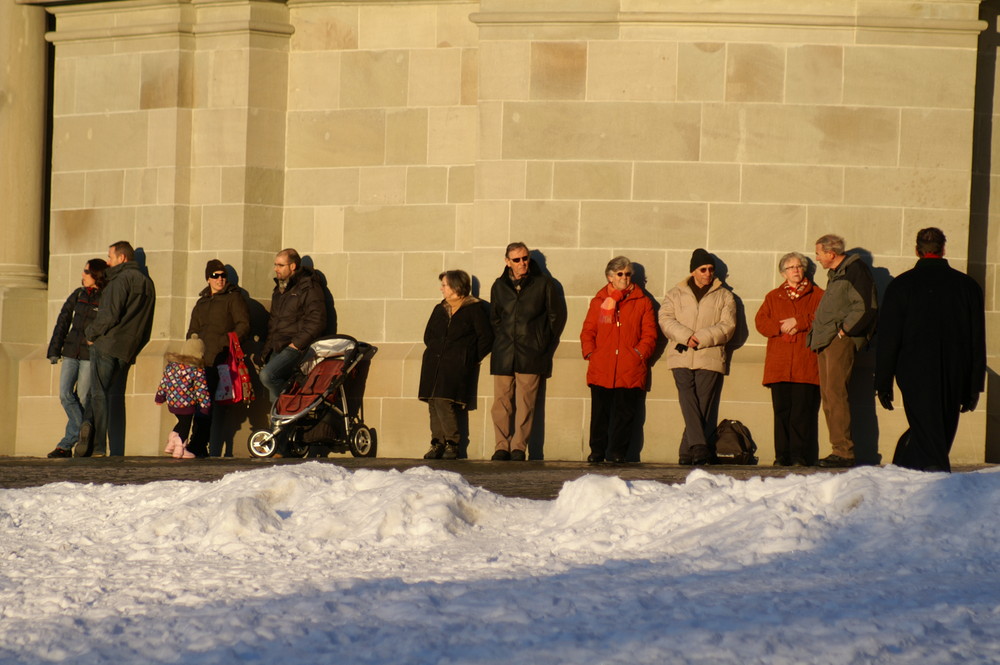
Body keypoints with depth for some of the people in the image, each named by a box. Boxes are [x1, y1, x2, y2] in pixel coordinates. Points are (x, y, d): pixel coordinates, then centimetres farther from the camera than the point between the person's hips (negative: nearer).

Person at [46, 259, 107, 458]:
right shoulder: (78, 295, 10)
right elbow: (63, 321, 12)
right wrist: (54, 350, 6)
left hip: (91, 356, -5)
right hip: (71, 352, 5)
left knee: (82, 399, -3)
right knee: (65, 395, -8)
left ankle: (66, 444, 2)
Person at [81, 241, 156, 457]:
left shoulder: (121, 280, -9)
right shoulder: (147, 284, 18)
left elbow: (109, 315, -17)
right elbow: (146, 325, 18)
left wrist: (91, 334, -4)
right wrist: (135, 346, 16)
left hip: (107, 344, -8)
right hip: (128, 350, 8)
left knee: (99, 395, -7)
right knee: (116, 398, 10)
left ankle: (97, 446, -13)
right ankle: (117, 450, 6)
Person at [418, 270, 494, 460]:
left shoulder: (474, 309, 0)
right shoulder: (440, 309, 19)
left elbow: (486, 337, -3)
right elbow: (428, 335, 27)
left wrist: (471, 358, -4)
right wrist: (435, 351, 13)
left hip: (457, 365, -6)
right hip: (434, 364, 6)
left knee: (443, 402, -18)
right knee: (434, 403, -3)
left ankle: (452, 444, -10)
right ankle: (437, 443, 1)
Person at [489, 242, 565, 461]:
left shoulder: (543, 283, 5)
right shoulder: (499, 286, 13)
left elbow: (556, 315, 8)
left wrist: (545, 344, 4)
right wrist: (500, 340, 12)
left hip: (531, 353, -3)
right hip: (503, 354, 3)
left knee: (525, 402, -6)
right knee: (501, 402, -2)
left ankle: (519, 447, -3)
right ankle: (502, 446, 2)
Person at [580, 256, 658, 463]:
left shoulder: (642, 302, 10)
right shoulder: (599, 301, 14)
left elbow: (649, 334, 7)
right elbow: (588, 330, 14)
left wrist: (639, 353, -7)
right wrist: (589, 352, -1)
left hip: (630, 370, -1)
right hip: (601, 368, 1)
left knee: (624, 415, -1)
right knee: (600, 413, 1)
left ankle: (617, 452, 5)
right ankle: (597, 451, 8)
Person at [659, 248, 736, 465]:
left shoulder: (724, 297, 14)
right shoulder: (675, 295, 17)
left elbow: (727, 326, 2)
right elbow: (666, 320, 4)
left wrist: (701, 338, -11)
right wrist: (685, 337, -13)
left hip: (710, 359, 0)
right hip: (681, 358, 0)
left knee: (704, 407, -5)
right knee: (689, 403, -16)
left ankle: (687, 452, -2)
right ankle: (699, 446, -24)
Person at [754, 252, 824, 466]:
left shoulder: (817, 295, 13)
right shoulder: (773, 297, 21)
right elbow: (760, 322, 9)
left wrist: (798, 322, -10)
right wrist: (782, 328, -8)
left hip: (806, 364, -3)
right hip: (779, 365, 3)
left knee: (803, 410, -9)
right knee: (781, 410, -2)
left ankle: (800, 455, -9)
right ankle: (782, 455, -1)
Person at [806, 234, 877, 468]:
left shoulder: (855, 270, -8)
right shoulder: (835, 274, 23)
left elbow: (865, 307, -16)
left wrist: (843, 331, -16)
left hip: (841, 340, -10)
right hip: (826, 342, 10)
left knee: (835, 392, -15)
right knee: (828, 395, 6)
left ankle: (844, 451, -18)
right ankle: (840, 450, 7)